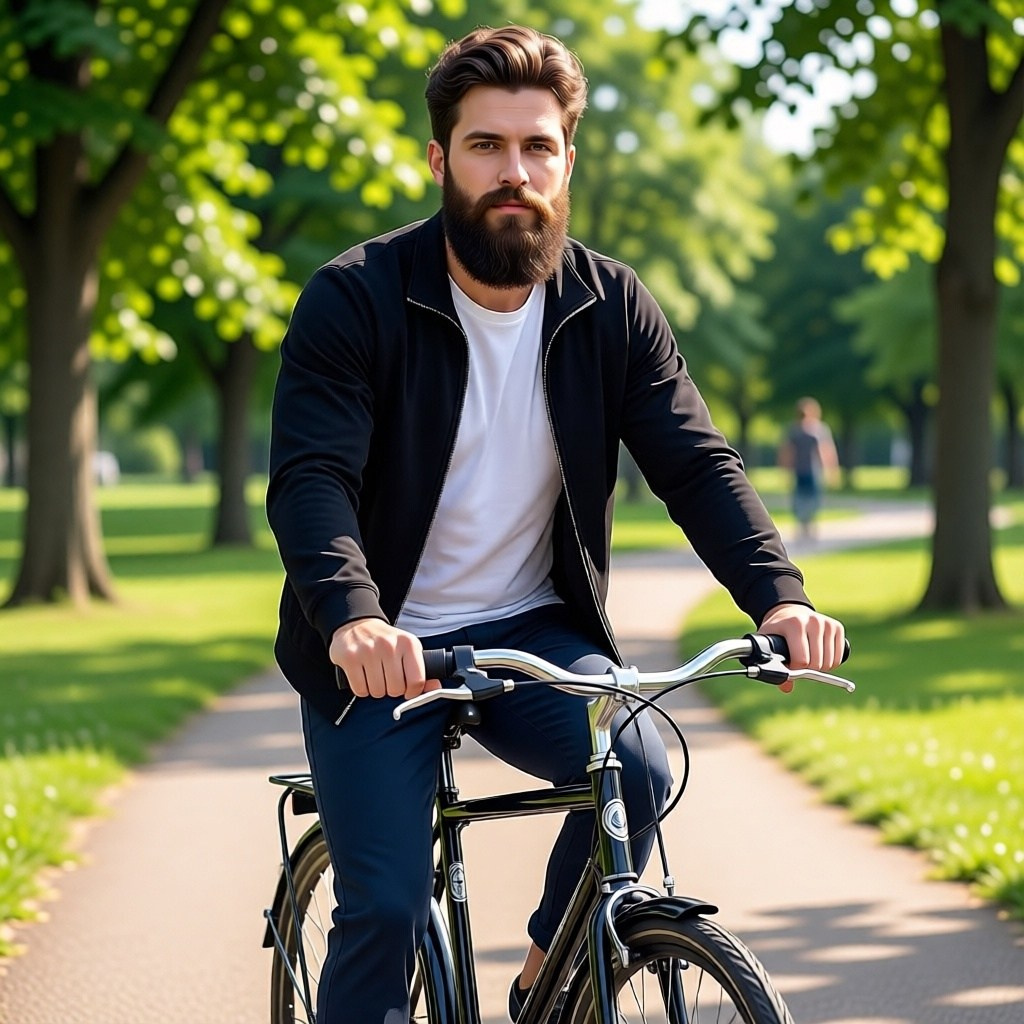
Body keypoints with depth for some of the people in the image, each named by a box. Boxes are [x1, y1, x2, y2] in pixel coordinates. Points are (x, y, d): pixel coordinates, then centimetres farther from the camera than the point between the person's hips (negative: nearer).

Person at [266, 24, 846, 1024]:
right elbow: (310, 481, -22)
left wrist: (777, 594, -26)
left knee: (638, 768, -24)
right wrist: (353, 619, -42)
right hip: (382, 651, -2)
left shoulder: (612, 308, -1)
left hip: (532, 633, 3)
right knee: (384, 909, -13)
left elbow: (695, 462, -7)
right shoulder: (354, 299, -12)